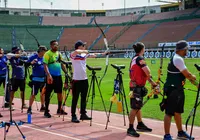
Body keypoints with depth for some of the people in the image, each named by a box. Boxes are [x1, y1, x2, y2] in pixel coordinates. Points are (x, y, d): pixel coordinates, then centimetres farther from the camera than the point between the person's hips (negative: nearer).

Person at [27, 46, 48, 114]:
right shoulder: (33, 57, -7)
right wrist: (31, 62, -27)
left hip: (44, 78, 6)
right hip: (36, 79, -5)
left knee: (43, 93, 14)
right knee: (33, 94, -6)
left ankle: (42, 107, 26)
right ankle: (29, 108, 0)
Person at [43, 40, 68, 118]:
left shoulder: (59, 54, 13)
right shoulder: (47, 54, -8)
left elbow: (62, 64, 20)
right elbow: (45, 65, -16)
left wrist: (66, 73, 13)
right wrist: (48, 75, -27)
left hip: (58, 76, 7)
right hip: (51, 76, -7)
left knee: (60, 93, 12)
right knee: (48, 94, -1)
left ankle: (59, 109, 25)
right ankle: (46, 111, 5)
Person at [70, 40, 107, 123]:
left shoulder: (84, 54, 11)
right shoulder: (73, 55, -7)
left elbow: (93, 55, 9)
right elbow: (76, 51, -29)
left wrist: (103, 54, 1)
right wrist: (84, 51, -18)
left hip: (84, 79, 7)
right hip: (76, 79, -6)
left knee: (83, 98, 12)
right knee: (75, 99, -3)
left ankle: (83, 114, 22)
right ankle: (73, 116, 2)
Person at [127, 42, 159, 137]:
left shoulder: (134, 59, 14)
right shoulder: (140, 59, -15)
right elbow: (148, 72, -22)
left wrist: (152, 82, 10)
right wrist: (151, 80, 0)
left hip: (135, 85, 10)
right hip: (137, 86, -10)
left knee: (138, 106, 18)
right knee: (135, 107, -8)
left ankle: (140, 124, 30)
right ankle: (130, 128, -6)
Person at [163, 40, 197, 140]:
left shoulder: (178, 59, 14)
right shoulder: (178, 59, -18)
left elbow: (186, 74, 16)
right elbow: (187, 75, -19)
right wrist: (194, 77, 2)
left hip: (177, 89, 11)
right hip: (172, 90, -11)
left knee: (178, 112, 19)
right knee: (169, 113, -6)